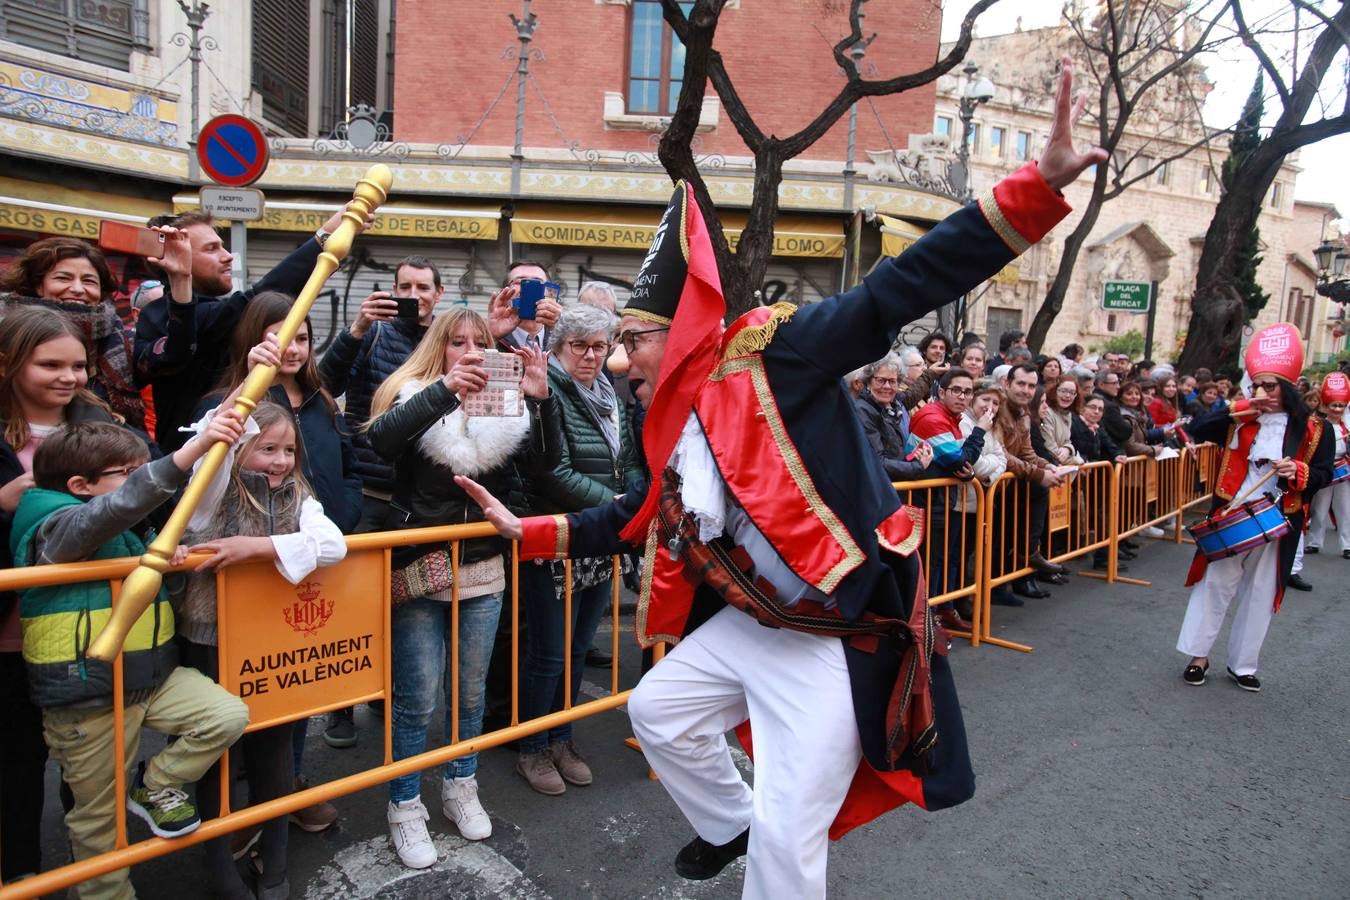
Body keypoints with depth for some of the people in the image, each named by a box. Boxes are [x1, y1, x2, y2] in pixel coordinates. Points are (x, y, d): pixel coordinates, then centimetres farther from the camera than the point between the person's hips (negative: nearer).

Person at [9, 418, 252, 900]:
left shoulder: (130, 529, 8)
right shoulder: (57, 526, -18)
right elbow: (119, 505, -41)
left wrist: (167, 550, 2)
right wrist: (193, 449, -54)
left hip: (154, 674, 7)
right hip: (87, 695, -7)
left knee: (228, 715, -10)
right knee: (99, 815, 9)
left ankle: (154, 787, 13)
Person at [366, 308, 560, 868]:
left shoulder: (506, 407, 3)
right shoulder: (412, 396, -5)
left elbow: (543, 466, -12)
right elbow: (381, 440, -27)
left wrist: (542, 401, -27)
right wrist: (445, 389, -40)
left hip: (483, 572, 4)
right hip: (420, 571, -3)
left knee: (471, 690, 16)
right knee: (417, 699, 4)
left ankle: (460, 787, 36)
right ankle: (405, 807, 23)